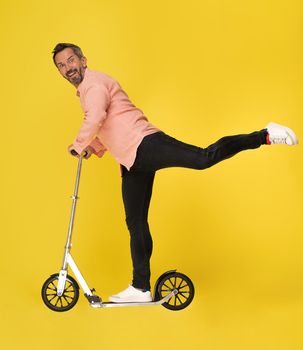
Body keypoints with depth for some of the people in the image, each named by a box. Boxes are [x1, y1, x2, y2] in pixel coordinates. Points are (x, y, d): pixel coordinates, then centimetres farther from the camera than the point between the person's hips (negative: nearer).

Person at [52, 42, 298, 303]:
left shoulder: (94, 82, -1)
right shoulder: (85, 91, 30)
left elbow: (95, 119, -19)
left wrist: (78, 145, -3)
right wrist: (94, 148, 22)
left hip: (145, 145, -9)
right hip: (132, 162, 9)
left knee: (204, 158, -27)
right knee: (135, 222, 8)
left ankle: (264, 135, -15)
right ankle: (141, 288, 14)